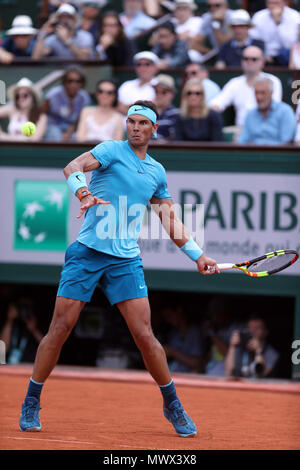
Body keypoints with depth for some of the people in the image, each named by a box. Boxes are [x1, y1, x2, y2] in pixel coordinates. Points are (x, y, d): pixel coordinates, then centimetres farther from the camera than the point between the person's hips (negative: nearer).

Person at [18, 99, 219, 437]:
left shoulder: (157, 172, 16)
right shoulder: (112, 151, 0)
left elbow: (171, 221, 25)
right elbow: (72, 167, -17)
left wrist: (197, 255, 20)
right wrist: (83, 192, -37)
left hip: (126, 260, 3)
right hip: (87, 253, -3)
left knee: (144, 335, -4)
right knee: (60, 328, -4)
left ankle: (172, 406, 11)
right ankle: (31, 404, 9)